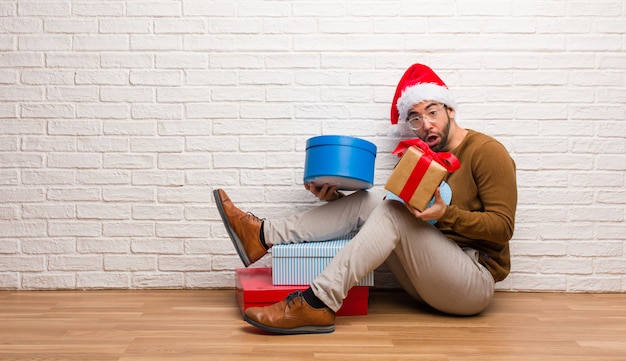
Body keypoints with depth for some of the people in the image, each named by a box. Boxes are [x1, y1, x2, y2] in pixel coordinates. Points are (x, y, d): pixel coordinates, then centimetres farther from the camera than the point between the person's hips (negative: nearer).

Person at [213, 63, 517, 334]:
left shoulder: (486, 152, -4)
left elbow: (503, 226, -11)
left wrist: (446, 214, -25)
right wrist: (338, 201, -3)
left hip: (476, 278, -6)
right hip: (431, 284, 6)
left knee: (392, 212, -27)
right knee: (365, 202, -8)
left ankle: (317, 305, -32)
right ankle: (263, 235, -14)